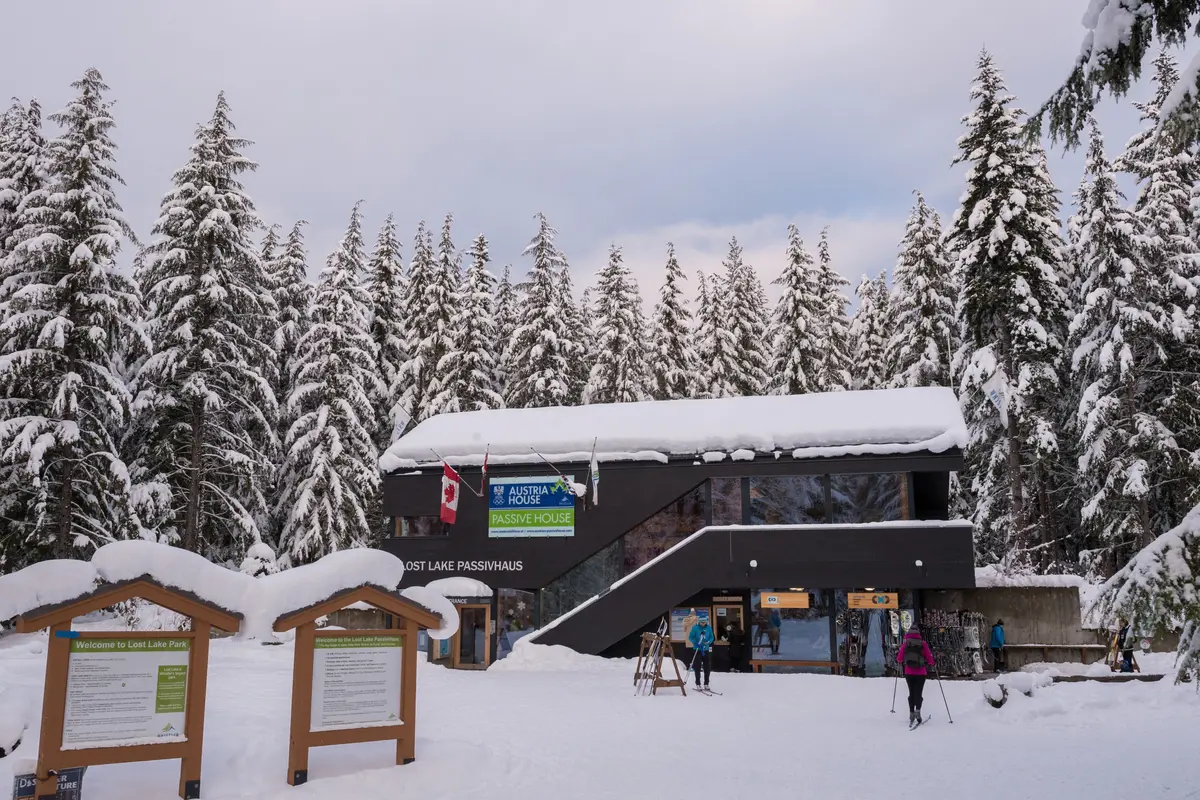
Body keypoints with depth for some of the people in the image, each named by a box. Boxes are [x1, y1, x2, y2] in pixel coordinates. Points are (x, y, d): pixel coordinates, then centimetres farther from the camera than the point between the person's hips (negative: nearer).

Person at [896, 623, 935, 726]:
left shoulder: (906, 643, -1)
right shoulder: (923, 643, -4)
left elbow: (899, 659, 3)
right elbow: (930, 658, -1)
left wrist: (898, 660, 26)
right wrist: (930, 663, 21)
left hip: (909, 673, 1)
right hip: (921, 673, -1)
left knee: (911, 693, 14)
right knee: (918, 693, 1)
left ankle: (911, 713, 8)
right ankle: (917, 710, -20)